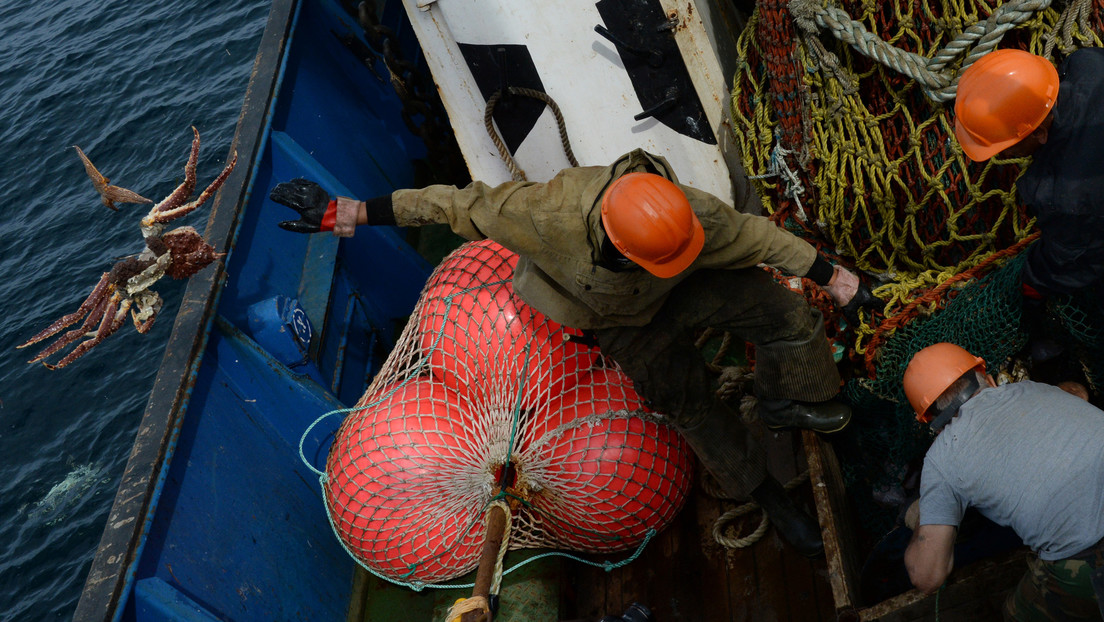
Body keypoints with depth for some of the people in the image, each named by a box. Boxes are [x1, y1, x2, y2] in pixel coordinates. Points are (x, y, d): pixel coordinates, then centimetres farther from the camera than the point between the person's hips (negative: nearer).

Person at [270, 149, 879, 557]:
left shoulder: (694, 215, -37)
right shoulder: (554, 214, -45)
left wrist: (833, 277, -5)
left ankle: (788, 403, 20)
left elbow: (759, 236, -18)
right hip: (623, 320, -2)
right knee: (690, 405, -1)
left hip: (686, 290, 2)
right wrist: (347, 212, -32)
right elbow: (462, 204, -35)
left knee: (790, 315, -9)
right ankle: (764, 492, 23)